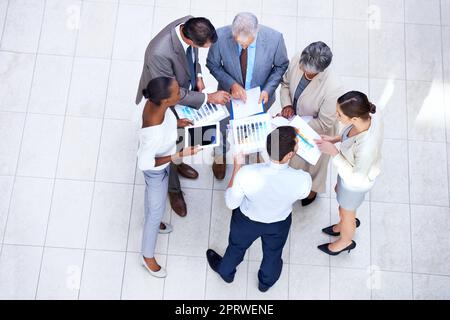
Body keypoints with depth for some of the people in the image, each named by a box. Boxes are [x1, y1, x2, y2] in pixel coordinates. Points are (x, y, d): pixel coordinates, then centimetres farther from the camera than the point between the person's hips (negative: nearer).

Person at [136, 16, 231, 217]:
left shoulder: (190, 24, -23)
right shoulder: (159, 53, -45)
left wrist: (198, 76, -9)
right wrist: (209, 98, -29)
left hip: (187, 88, 7)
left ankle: (177, 163, 61)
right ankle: (173, 189, 42)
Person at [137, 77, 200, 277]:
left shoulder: (154, 102, -25)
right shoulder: (154, 133, -47)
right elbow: (145, 164, -31)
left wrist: (176, 123, -10)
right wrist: (180, 155, -30)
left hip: (160, 162, 7)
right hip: (156, 169, -7)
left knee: (151, 193, 35)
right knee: (157, 211, 17)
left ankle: (152, 222, 67)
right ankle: (148, 257, 43)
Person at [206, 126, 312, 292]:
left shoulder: (246, 173, -40)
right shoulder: (303, 179, -37)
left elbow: (231, 203, -20)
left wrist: (237, 166, -15)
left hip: (247, 220, 0)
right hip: (279, 223, 1)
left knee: (237, 247, 33)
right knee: (273, 253, 34)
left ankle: (225, 272, 65)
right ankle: (266, 282, 65)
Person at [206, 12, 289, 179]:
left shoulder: (274, 38, -32)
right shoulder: (221, 36, -32)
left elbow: (281, 65, -12)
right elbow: (212, 64, -14)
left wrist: (268, 90, -24)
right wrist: (231, 84, -28)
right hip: (230, 93, 0)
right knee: (225, 126, 27)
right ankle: (221, 155, 61)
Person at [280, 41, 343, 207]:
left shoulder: (333, 88, -40)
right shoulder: (297, 60, -26)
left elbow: (324, 124, -27)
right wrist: (286, 105, -21)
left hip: (314, 131, -4)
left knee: (313, 161, 27)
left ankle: (312, 187, 60)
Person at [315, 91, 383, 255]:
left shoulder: (366, 147, -47)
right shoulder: (370, 117, -26)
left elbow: (355, 178, -30)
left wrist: (333, 152, -31)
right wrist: (335, 138, -13)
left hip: (355, 183, -7)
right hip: (352, 169, 7)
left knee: (346, 212, 24)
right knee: (339, 191, 35)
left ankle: (346, 241, 58)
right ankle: (349, 222, 67)